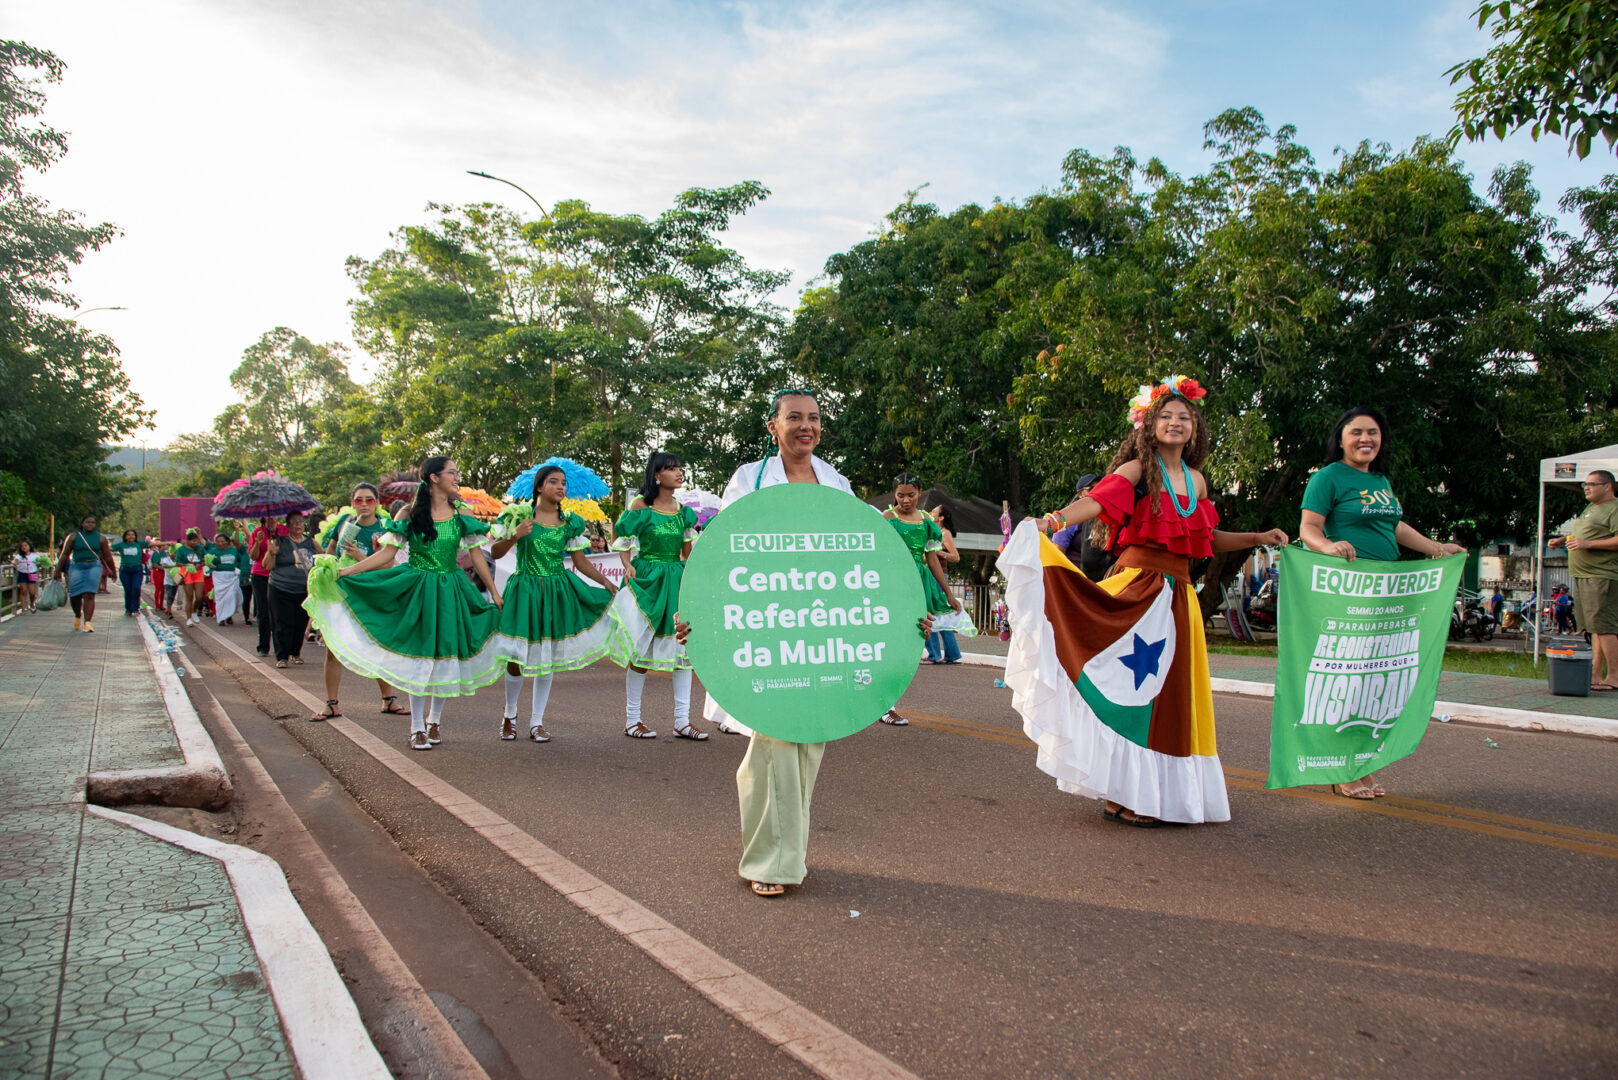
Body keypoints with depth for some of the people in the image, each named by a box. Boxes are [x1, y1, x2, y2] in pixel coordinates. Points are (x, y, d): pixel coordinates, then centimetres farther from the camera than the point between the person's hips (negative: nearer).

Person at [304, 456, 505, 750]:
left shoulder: (461, 516, 3)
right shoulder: (410, 514, -3)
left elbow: (477, 556, 7)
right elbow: (386, 554, -3)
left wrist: (495, 593, 8)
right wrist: (345, 571, -10)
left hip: (450, 591, 2)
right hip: (417, 591, -2)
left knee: (445, 654, 5)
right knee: (417, 654, -1)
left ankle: (435, 718, 24)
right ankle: (417, 727, 11)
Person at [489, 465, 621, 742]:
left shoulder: (570, 523, 7)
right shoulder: (518, 515, -1)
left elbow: (580, 561, 11)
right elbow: (495, 553, 0)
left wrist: (606, 582, 0)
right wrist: (515, 536, -18)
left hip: (557, 591, 3)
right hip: (524, 589, -2)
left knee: (548, 658, 5)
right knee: (516, 659, -3)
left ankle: (537, 722, 17)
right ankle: (509, 714, 24)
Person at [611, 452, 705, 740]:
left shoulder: (682, 510, 9)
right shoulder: (641, 506, -5)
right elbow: (623, 542, 0)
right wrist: (628, 566, -15)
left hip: (676, 581, 5)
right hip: (646, 580, -5)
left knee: (684, 645, 0)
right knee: (640, 647, 0)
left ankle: (682, 721, 6)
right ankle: (632, 719, 11)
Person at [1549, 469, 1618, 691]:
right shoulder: (1589, 509, 21)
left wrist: (1588, 543, -22)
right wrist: (1564, 540, 17)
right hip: (1583, 576, 9)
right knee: (1595, 628, 10)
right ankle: (1596, 674, 12)